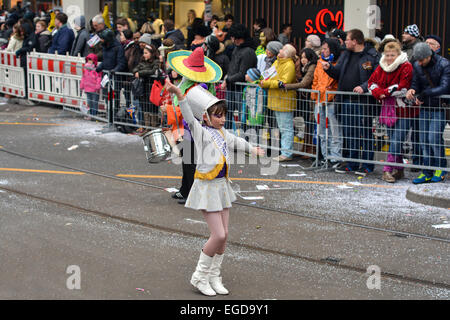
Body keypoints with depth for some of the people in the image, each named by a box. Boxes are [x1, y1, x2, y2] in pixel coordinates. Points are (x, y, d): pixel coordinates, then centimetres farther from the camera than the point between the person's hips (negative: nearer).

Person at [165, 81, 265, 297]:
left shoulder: (222, 133, 11)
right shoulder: (201, 132, -11)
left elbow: (236, 141, 31)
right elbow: (189, 117, -28)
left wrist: (253, 149, 47)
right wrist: (179, 95, -45)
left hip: (222, 186, 8)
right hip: (207, 188, -8)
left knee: (223, 235, 8)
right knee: (218, 235, -10)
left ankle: (214, 277, 20)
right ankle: (199, 277, 6)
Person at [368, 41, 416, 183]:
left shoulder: (406, 67, -9)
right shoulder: (381, 67, 11)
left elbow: (403, 88, -18)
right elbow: (372, 82, 13)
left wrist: (384, 92, -11)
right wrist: (378, 92, -8)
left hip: (403, 110, -6)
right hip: (389, 109, 6)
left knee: (396, 141, -11)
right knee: (393, 141, 10)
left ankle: (388, 170, -11)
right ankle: (398, 170, 19)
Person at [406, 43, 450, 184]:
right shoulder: (417, 66, 3)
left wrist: (424, 94, -24)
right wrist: (412, 90, -15)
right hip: (425, 108, 5)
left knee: (434, 138, -11)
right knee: (424, 141, 4)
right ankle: (427, 173, 12)